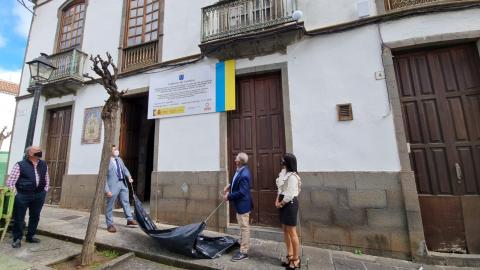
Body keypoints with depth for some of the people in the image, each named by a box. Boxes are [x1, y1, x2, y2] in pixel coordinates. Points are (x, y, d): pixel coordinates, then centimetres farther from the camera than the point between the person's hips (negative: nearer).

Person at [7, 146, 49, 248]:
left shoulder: (44, 165, 9)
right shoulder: (20, 165, -6)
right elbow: (10, 181, -5)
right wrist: (15, 194, -7)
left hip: (39, 195, 4)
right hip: (23, 195, -4)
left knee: (35, 217, 13)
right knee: (19, 218, 4)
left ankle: (30, 236, 27)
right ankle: (17, 238, 19)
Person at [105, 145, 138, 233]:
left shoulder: (119, 159, 13)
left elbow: (124, 169, 17)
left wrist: (129, 176, -1)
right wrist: (107, 190, -17)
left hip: (123, 184, 8)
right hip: (113, 185, -8)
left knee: (126, 202, 16)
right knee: (110, 206, 6)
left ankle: (130, 220, 29)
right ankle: (110, 224, 21)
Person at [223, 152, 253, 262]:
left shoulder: (244, 175, -31)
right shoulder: (240, 170, -2)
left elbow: (241, 192, -29)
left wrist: (229, 196, -18)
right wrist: (230, 185, 2)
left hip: (243, 204, -10)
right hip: (240, 203, 10)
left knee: (244, 227, 6)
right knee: (243, 227, 26)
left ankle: (244, 252, 22)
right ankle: (243, 244, 46)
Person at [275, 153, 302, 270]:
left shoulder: (292, 176, -20)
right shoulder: (284, 173, 9)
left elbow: (290, 195, -22)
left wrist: (280, 203, -9)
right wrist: (277, 201, 1)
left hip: (290, 204, -9)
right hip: (283, 204, 9)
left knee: (292, 232, 4)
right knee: (285, 230, 17)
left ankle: (296, 259, 22)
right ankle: (290, 255, 33)